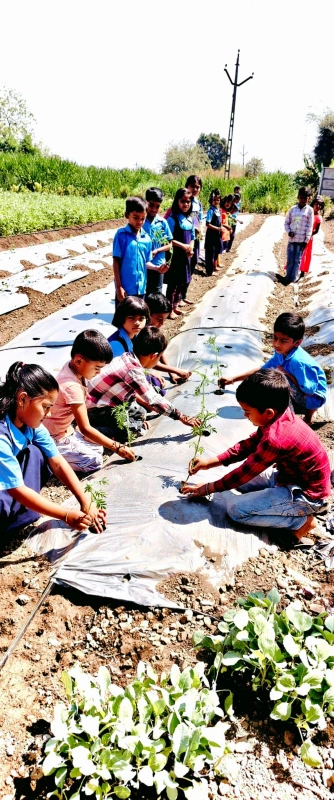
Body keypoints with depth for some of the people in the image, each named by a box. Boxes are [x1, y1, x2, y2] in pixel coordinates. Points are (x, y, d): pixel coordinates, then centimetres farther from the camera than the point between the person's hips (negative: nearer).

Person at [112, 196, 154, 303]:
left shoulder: (147, 238, 4)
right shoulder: (121, 234, -9)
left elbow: (146, 262, 11)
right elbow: (116, 261, -8)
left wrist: (157, 267, -10)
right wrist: (118, 286, -11)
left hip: (141, 288, 5)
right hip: (125, 288, -5)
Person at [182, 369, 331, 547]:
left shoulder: (276, 438, -33)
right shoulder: (281, 417, -6)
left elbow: (246, 471, -20)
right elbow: (248, 444, 6)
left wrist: (207, 488, -7)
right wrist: (211, 462, 2)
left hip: (307, 494, -9)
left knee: (235, 508, -14)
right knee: (238, 478, 11)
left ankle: (302, 521, -3)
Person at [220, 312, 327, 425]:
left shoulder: (297, 361, -33)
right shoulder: (281, 353, -7)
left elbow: (309, 391, -27)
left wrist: (286, 373, -21)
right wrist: (233, 379, 2)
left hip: (314, 398, -8)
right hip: (300, 396, 8)